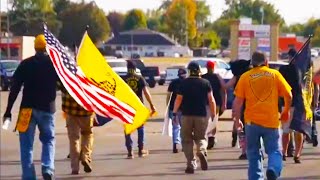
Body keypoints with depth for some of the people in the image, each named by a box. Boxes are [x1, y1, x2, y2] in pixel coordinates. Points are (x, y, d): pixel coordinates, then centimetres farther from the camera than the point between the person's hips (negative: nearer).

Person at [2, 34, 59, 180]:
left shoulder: (25, 64, 0)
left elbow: (15, 89, -3)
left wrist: (8, 111, -1)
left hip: (28, 108, -1)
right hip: (47, 108, 1)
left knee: (27, 144, 6)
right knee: (48, 140, 17)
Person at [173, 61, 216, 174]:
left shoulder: (184, 83, 0)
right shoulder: (205, 83, 3)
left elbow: (178, 99, -3)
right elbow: (211, 100, -1)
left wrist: (174, 113, 3)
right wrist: (213, 114, 5)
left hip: (187, 115, -1)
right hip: (201, 115, 1)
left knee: (187, 140, 8)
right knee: (200, 137, 14)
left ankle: (191, 165, 0)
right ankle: (201, 151, -19)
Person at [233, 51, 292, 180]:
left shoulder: (245, 77, 4)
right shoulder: (275, 74, 5)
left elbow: (238, 101, 0)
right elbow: (288, 95, 3)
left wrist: (237, 119, 10)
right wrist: (286, 111, 19)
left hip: (252, 121, 1)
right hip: (271, 121, 0)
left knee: (254, 154, 13)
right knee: (274, 151, 7)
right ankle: (273, 169, -22)